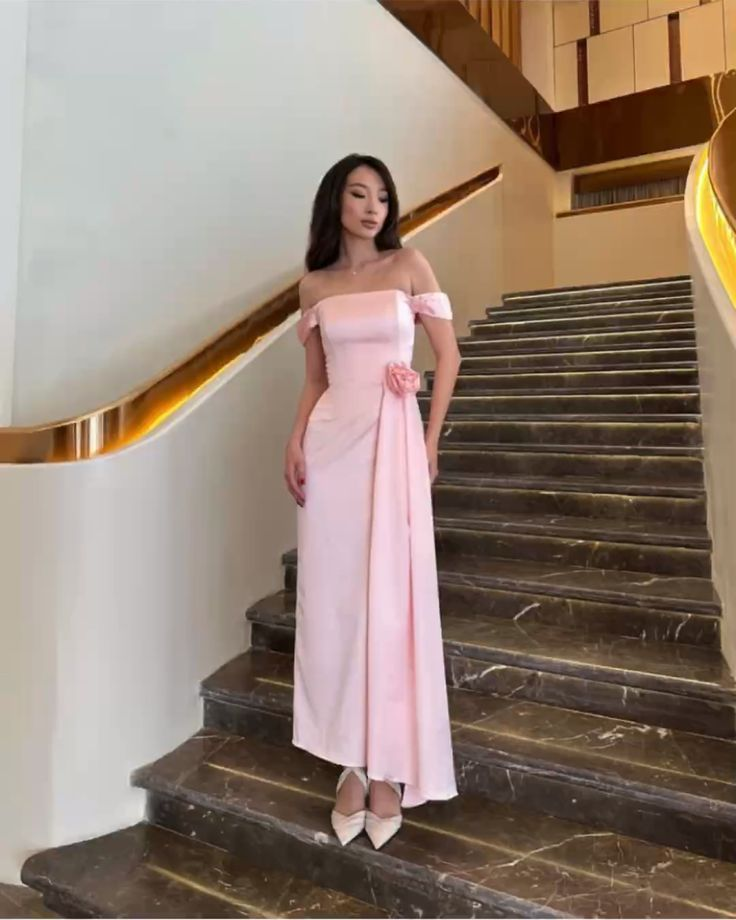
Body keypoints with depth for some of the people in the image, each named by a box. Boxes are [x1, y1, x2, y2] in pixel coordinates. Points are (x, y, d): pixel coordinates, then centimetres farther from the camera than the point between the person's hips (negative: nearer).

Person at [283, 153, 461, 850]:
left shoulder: (409, 265, 6)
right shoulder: (314, 285, 13)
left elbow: (448, 356, 5)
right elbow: (315, 379, 14)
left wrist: (429, 443, 0)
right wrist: (296, 443, -1)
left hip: (393, 439, -2)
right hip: (331, 442, 3)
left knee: (390, 598, -2)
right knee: (334, 598, 2)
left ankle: (390, 765, 12)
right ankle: (351, 760, 17)